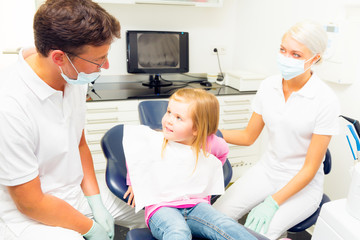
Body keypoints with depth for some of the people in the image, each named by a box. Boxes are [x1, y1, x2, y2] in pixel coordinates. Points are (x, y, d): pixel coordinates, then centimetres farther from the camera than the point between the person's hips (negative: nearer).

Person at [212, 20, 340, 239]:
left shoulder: (326, 101, -17)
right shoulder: (269, 86, -4)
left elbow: (310, 168, -15)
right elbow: (248, 136, 5)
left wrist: (273, 202, -23)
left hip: (302, 184, -4)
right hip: (266, 171, 4)